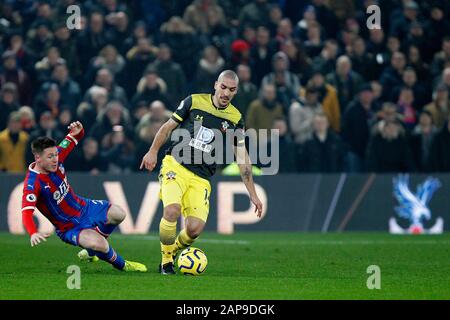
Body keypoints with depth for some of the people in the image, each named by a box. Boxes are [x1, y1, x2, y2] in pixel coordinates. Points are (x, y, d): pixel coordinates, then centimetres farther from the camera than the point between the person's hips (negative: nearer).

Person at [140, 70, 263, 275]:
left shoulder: (235, 119, 5)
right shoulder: (194, 101, 0)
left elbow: (242, 157, 8)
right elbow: (168, 126, 8)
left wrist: (253, 194, 5)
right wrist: (153, 151, -6)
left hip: (201, 179, 2)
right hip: (175, 166, -2)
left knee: (195, 228, -16)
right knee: (172, 210, -29)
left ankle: (174, 250, 17)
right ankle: (166, 261, -8)